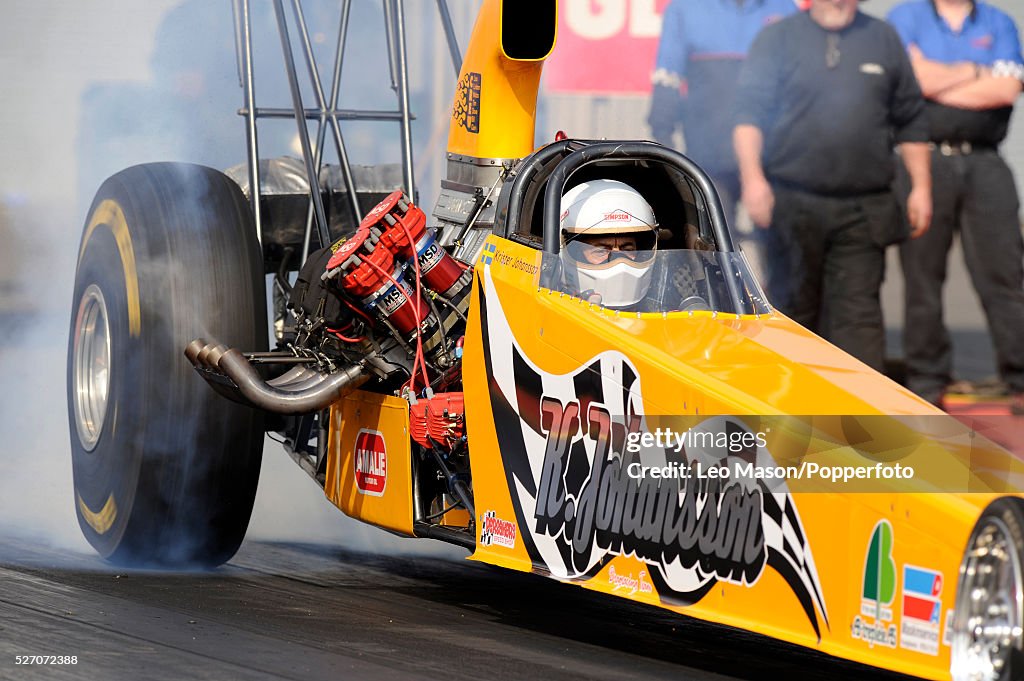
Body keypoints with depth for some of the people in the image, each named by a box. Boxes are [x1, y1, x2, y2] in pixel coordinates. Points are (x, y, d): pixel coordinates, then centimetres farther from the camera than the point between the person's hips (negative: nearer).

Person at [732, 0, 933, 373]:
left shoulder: (883, 40, 12)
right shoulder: (777, 39, 4)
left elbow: (910, 120, 15)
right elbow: (749, 113, -2)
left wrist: (921, 187, 10)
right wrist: (752, 177, -15)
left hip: (862, 212, 1)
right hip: (792, 205, -1)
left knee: (858, 311, -5)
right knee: (796, 305, 8)